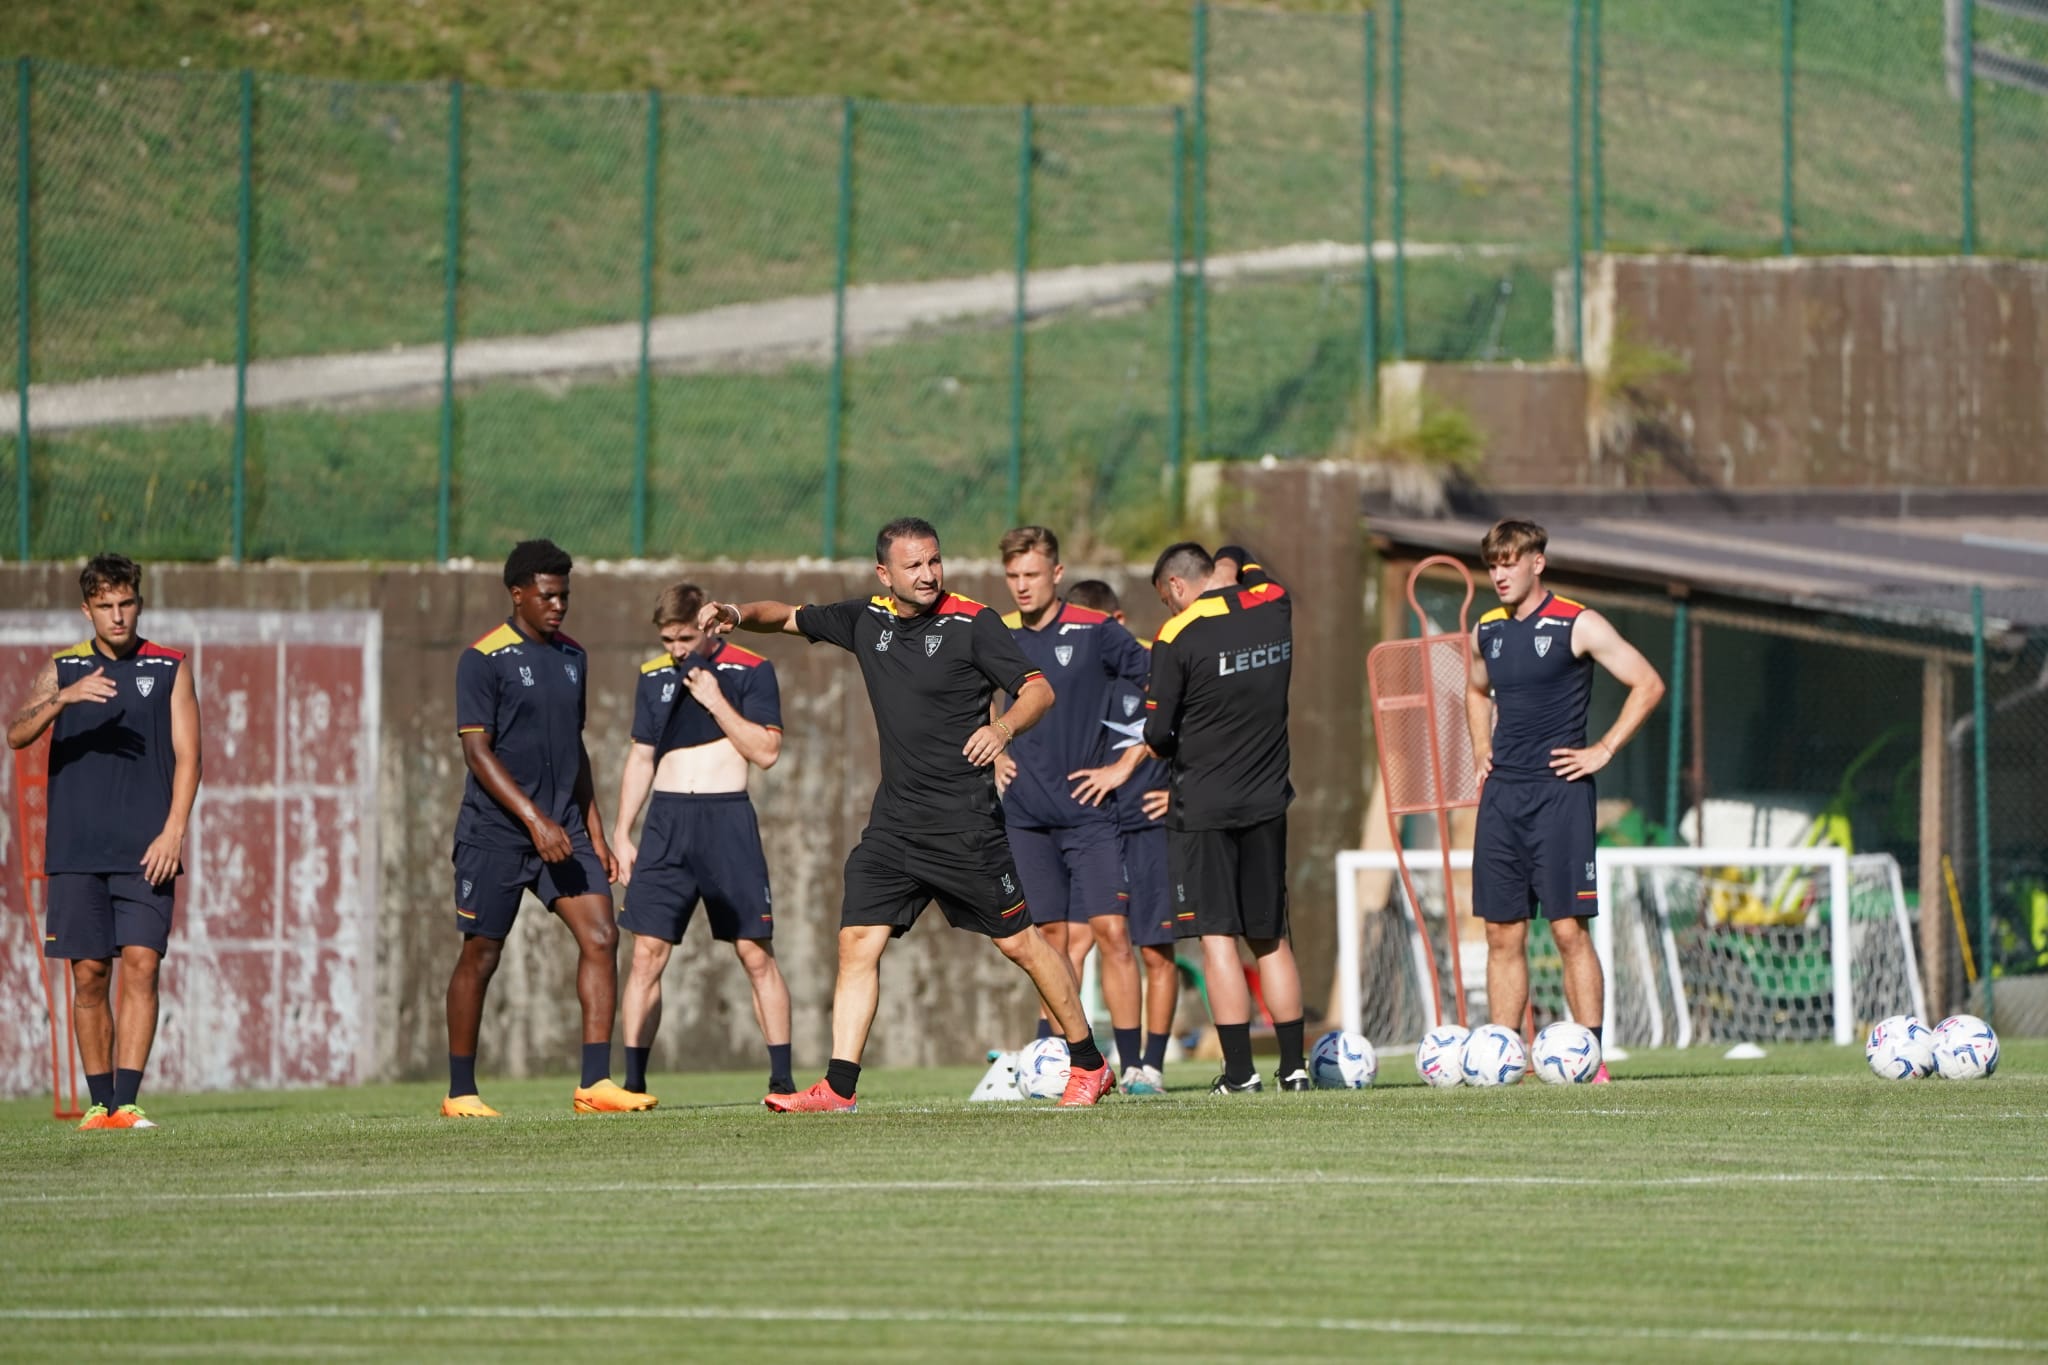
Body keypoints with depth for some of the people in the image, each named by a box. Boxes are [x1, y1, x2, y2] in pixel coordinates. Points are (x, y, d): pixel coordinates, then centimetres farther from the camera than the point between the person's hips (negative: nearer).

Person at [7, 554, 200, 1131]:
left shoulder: (169, 670, 7)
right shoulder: (62, 670, 9)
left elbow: (186, 755, 2)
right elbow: (18, 734, -5)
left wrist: (172, 832, -10)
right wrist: (63, 698, -24)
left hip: (145, 850, -1)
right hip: (76, 850, 1)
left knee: (141, 965, -12)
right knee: (88, 974, 1)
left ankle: (126, 1102, -15)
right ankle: (99, 1101, 9)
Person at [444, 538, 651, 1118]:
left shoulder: (572, 658, 13)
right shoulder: (484, 659, -9)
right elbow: (477, 750, -14)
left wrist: (593, 830, 15)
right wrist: (534, 820, -21)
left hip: (564, 829, 6)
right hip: (495, 831, -6)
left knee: (600, 938, -8)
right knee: (481, 955, 0)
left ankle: (594, 1083, -9)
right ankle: (460, 1093, 11)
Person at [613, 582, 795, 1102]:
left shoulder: (750, 671, -1)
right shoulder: (653, 676, 13)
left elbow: (766, 751, -7)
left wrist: (716, 700, -13)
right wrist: (622, 833, 14)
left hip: (727, 817, -3)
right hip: (666, 820, 3)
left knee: (755, 952, -3)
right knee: (647, 952, -3)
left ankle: (782, 1079, 2)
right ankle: (633, 1082, -1)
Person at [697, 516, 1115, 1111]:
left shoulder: (971, 623, -8)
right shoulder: (868, 619, 8)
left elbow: (1038, 689, -8)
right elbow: (791, 617, 21)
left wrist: (1002, 728, -27)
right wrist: (739, 613, 1)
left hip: (965, 821, -5)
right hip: (894, 818, 5)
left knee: (1019, 940, 1)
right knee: (858, 941, -4)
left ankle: (1089, 1066, 15)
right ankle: (838, 1089, -5)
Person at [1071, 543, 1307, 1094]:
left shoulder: (1178, 638, -12)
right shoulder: (1276, 607, 2)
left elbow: (1160, 734, -7)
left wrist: (1123, 768, 11)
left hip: (1203, 805, -5)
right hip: (1267, 800, 5)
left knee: (1217, 936, -3)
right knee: (1271, 938, 13)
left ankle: (1239, 1070, -8)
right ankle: (1293, 1065, 13)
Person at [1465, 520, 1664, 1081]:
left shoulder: (1578, 625, -5)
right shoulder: (1487, 631, 12)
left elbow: (1648, 685, -4)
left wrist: (1604, 750, -7)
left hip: (1558, 791, -6)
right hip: (1501, 792, 6)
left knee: (1569, 929, -8)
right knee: (1502, 933, 3)